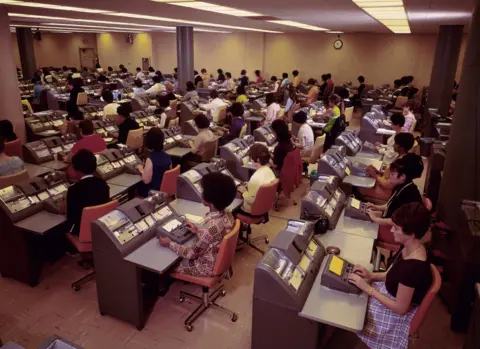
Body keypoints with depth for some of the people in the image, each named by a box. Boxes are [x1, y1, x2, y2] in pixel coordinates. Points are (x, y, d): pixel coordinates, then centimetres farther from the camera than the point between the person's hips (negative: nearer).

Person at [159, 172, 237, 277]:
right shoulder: (227, 215, -12)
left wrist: (169, 244, -13)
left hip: (206, 267, -7)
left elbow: (191, 253, -23)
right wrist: (198, 232, 5)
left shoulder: (211, 226, -36)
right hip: (218, 260, 7)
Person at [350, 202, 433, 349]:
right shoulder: (409, 247, -10)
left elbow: (400, 308, -27)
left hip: (397, 314, -8)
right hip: (391, 294, 8)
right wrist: (371, 275, -7)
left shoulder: (413, 267, -38)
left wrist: (368, 288, -24)